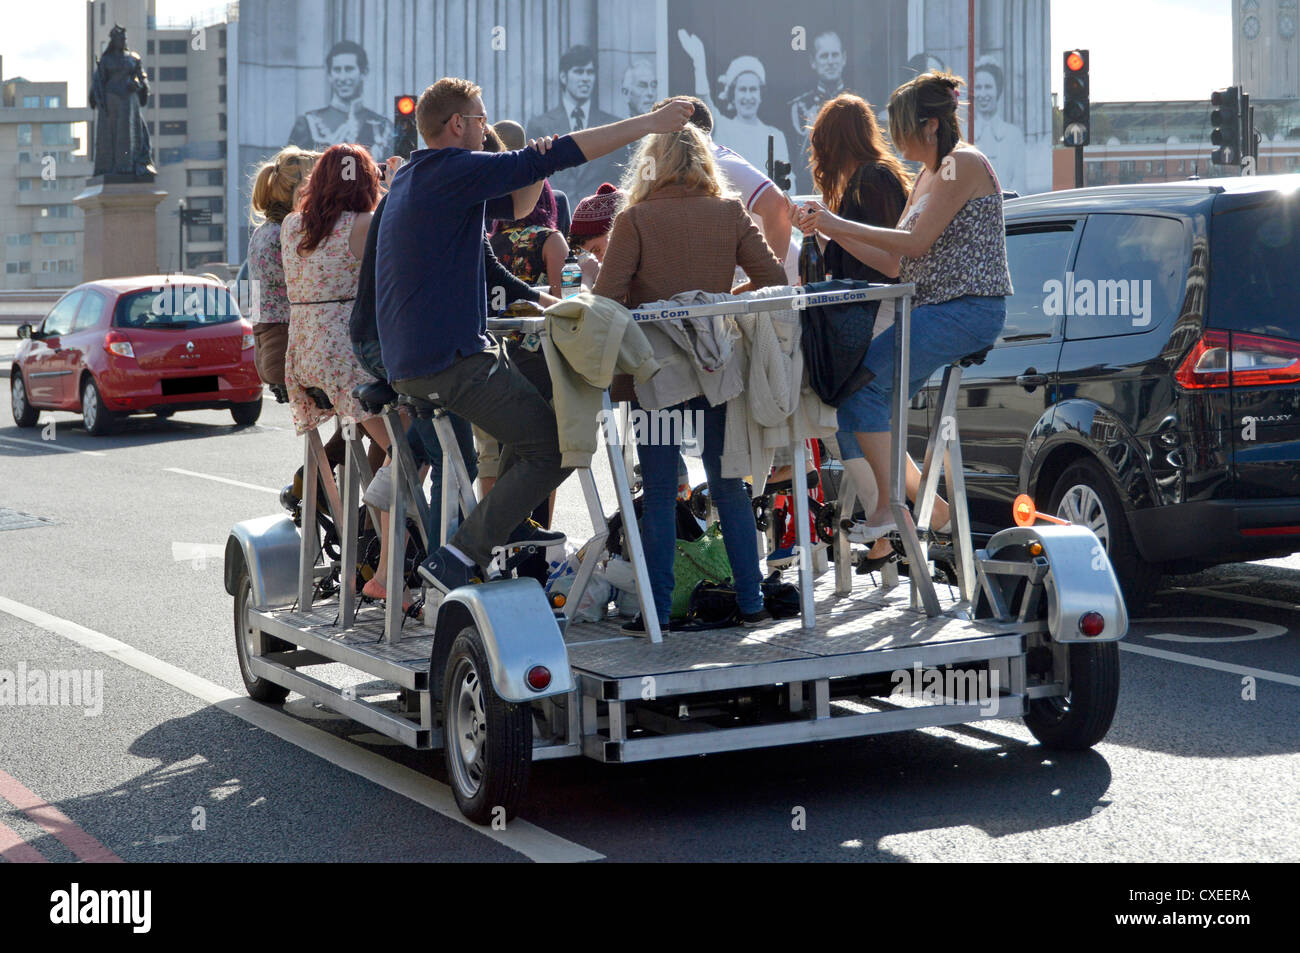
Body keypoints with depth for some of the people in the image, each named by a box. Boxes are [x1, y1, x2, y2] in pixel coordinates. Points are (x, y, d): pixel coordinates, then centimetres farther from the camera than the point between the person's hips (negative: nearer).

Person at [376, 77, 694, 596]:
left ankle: (507, 523, 28)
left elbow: (515, 206, 26)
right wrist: (648, 122, -7)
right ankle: (459, 557, -11)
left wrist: (538, 166, 6)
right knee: (553, 447, -7)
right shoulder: (454, 170, -12)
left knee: (538, 385, 28)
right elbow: (560, 154, -13)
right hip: (450, 359, -10)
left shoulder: (412, 177, 19)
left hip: (407, 363, 10)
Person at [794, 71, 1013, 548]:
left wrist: (840, 223, -12)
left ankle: (891, 506, -13)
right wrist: (832, 230, 8)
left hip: (968, 309, -10)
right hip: (933, 309, 10)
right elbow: (896, 260, 17)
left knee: (864, 381, -19)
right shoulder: (929, 174, 20)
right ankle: (929, 506, 3)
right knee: (873, 393, -2)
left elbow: (915, 242, -17)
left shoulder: (963, 163, -9)